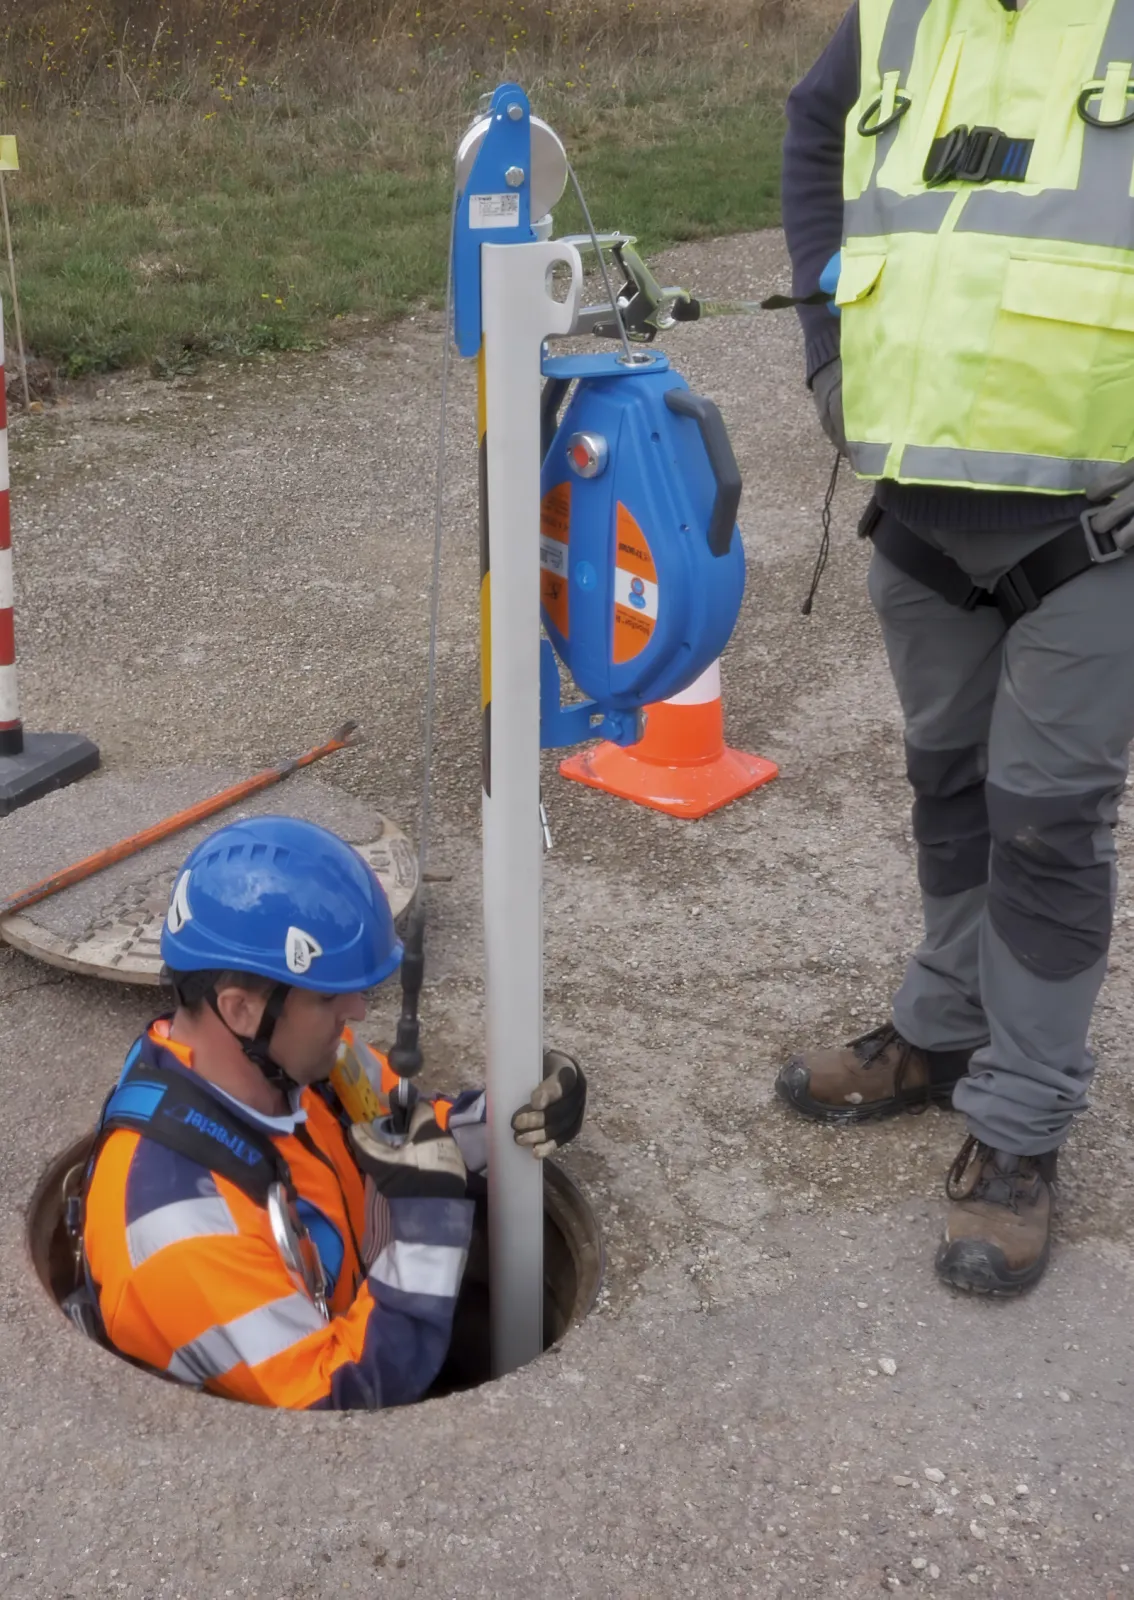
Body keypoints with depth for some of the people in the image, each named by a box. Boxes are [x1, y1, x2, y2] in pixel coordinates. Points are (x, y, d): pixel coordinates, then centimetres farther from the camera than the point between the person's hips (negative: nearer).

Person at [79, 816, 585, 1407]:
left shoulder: (293, 1055, -13)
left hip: (354, 1346, 7)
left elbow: (414, 1136, 5)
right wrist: (426, 1222, -32)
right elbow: (341, 1407, -28)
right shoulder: (178, 1214, -34)